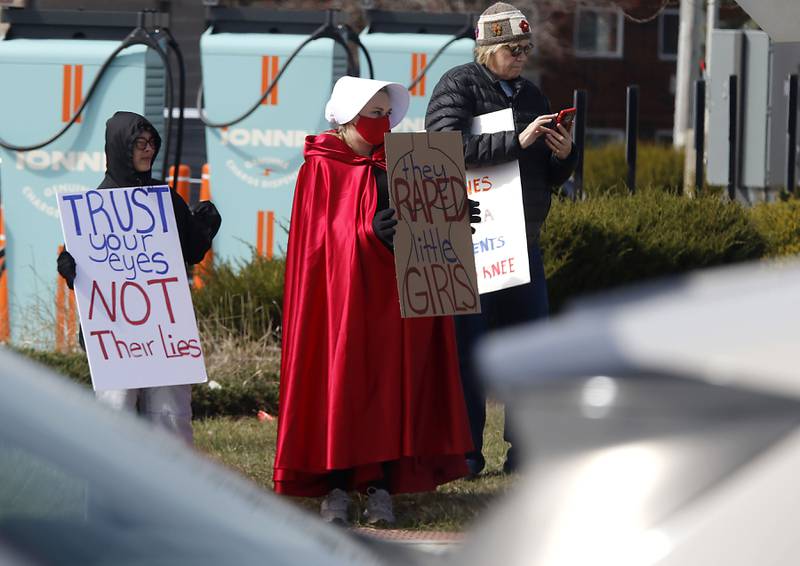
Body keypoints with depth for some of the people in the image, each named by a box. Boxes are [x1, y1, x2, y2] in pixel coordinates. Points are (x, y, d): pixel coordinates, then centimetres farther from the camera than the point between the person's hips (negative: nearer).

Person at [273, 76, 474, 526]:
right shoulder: (322, 168, 0)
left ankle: (381, 487, 4)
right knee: (342, 384, -5)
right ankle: (337, 488, -1)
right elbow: (319, 237, -8)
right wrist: (369, 233, -23)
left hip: (397, 296, 5)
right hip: (344, 291, -5)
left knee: (393, 385, 1)